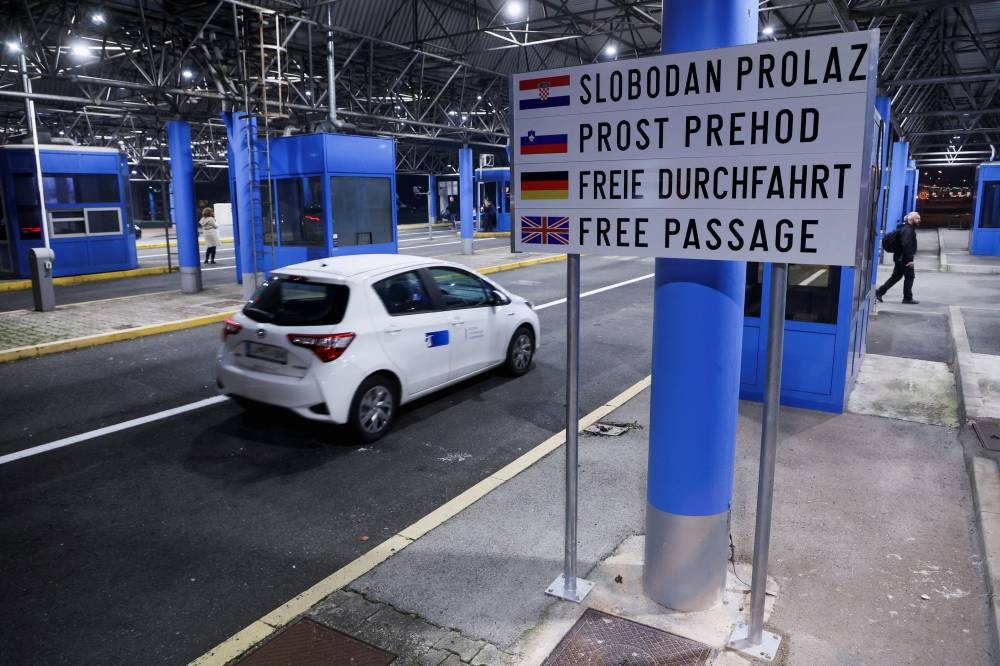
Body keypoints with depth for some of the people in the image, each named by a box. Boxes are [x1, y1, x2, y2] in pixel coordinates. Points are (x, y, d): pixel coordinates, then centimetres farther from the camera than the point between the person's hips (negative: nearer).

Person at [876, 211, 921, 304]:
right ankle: (907, 298, 7)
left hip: (899, 258, 10)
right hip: (904, 258, -10)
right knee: (909, 277, 0)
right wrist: (910, 259, -26)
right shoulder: (908, 230, -16)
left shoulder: (909, 229, 18)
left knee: (896, 276, 13)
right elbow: (906, 245, -26)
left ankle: (880, 291, 10)